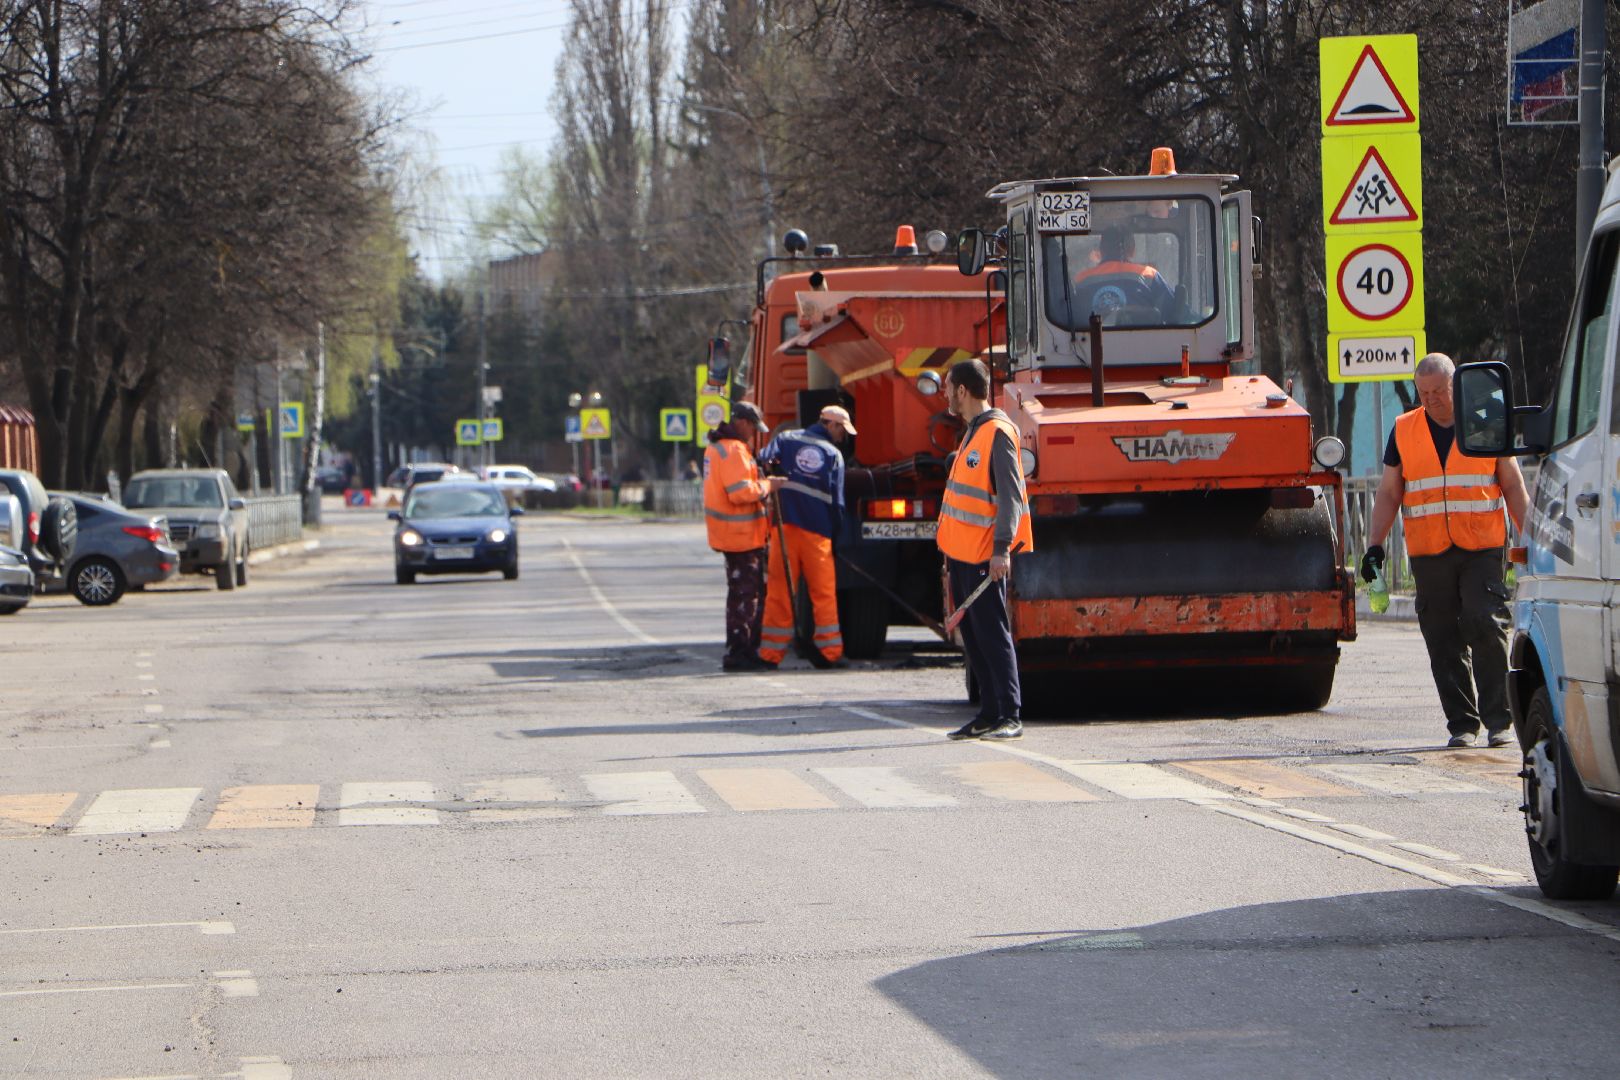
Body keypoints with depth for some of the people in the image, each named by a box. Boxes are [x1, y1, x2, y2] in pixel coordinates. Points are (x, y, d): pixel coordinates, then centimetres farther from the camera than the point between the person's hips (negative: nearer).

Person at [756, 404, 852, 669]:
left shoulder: (786, 440, 10)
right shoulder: (834, 455, 5)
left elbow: (764, 460, -8)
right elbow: (837, 502, 4)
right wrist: (835, 535, 12)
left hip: (786, 525, 1)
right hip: (818, 531, -1)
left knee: (779, 590, 3)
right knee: (823, 592, 6)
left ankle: (771, 652, 0)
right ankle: (829, 652, 4)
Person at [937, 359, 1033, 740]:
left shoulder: (997, 433, -13)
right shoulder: (973, 433, 17)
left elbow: (1010, 495, -18)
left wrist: (1002, 550, -25)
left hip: (984, 558, -10)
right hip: (962, 556, 10)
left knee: (993, 636, -9)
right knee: (973, 637, 10)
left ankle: (1010, 717, -8)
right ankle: (989, 713, 14)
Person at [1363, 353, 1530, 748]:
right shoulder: (1404, 431, 11)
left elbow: (1512, 485, 10)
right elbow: (1389, 494, 14)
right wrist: (1374, 545, 4)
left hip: (1482, 550, -2)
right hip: (1429, 553, 2)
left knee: (1487, 627, -14)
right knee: (1444, 641, 0)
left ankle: (1497, 719, -8)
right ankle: (1462, 723, 7)